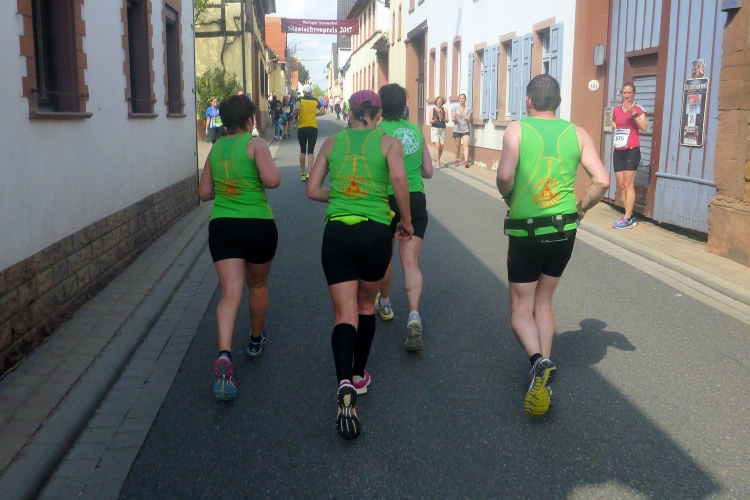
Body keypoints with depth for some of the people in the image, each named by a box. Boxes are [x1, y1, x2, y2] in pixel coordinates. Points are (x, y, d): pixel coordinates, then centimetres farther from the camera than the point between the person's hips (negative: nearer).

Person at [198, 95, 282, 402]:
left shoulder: (215, 149, 9)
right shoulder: (255, 144, -7)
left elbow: (204, 193, 14)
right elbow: (272, 180, -20)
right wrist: (269, 166, 1)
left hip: (221, 226, 3)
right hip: (258, 226, -3)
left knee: (230, 293, -5)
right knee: (258, 285, 20)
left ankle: (224, 356, -26)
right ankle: (256, 340, 40)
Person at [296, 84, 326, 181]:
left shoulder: (300, 99, -1)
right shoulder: (315, 100, 5)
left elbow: (297, 108, -20)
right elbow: (323, 112, -2)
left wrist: (297, 114, -1)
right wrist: (314, 114, 11)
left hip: (302, 128, 0)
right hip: (313, 128, 0)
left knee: (302, 150, 13)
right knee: (310, 151, 0)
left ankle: (302, 174, 18)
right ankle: (309, 173, -17)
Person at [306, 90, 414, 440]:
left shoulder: (332, 142, 9)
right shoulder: (388, 143, 3)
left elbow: (312, 190, 7)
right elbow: (399, 178, -15)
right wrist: (406, 220, -4)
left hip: (337, 232, 0)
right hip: (376, 231, 0)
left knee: (344, 315, -1)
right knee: (366, 306, 22)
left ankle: (345, 384, -24)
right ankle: (359, 376, 33)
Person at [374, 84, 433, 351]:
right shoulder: (416, 130, 7)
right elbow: (428, 171, 11)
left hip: (388, 199, -3)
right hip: (416, 200, 3)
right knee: (411, 261, -1)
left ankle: (384, 304, 38)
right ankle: (414, 316, -19)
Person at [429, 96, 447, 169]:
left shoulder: (444, 109, 8)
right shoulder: (433, 109, 3)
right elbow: (430, 121, 0)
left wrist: (442, 118, -16)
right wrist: (434, 120, -22)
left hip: (442, 129, 3)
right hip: (435, 129, -3)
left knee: (441, 147, 1)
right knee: (437, 146, -16)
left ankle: (437, 160, 25)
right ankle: (438, 163, -15)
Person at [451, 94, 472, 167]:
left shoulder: (468, 108, 3)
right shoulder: (455, 107, 3)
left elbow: (469, 121, 3)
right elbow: (452, 119, 0)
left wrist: (468, 119, -20)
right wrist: (455, 118, -23)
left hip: (466, 129, 0)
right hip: (457, 129, 1)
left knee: (466, 145, -12)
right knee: (457, 146, 8)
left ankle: (466, 161, -20)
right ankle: (457, 160, 22)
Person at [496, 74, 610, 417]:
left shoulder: (517, 130, -7)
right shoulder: (577, 133, 2)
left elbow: (504, 176, -21)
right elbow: (602, 181, -4)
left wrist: (509, 199, -1)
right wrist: (580, 210, 11)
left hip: (525, 231, -3)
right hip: (564, 231, 4)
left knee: (521, 308, 8)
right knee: (543, 302, 21)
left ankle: (538, 361, -18)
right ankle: (543, 370, 16)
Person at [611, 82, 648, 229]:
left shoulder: (638, 109, -6)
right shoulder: (616, 109, 10)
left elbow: (644, 127, -19)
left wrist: (633, 113, -26)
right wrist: (616, 128, 11)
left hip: (632, 150, -6)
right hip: (618, 151, 6)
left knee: (628, 184, -8)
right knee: (620, 185, 7)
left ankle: (627, 219, -7)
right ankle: (630, 217, 15)